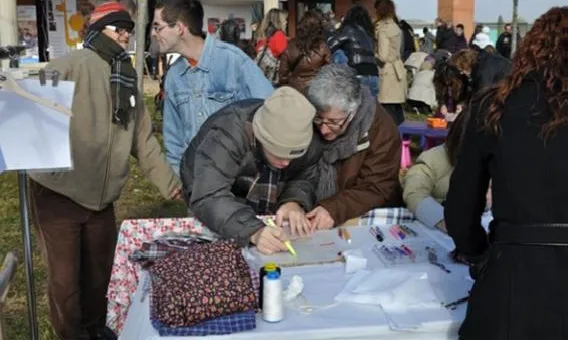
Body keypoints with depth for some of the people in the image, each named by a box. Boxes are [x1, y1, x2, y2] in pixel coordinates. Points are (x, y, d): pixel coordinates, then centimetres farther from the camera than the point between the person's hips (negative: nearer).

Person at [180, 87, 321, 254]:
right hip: (223, 205, -3)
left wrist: (294, 202, -30)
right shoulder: (227, 136, -34)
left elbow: (306, 177, -8)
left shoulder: (302, 138, -19)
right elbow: (208, 198, -42)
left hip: (268, 212, 4)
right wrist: (253, 230, -57)